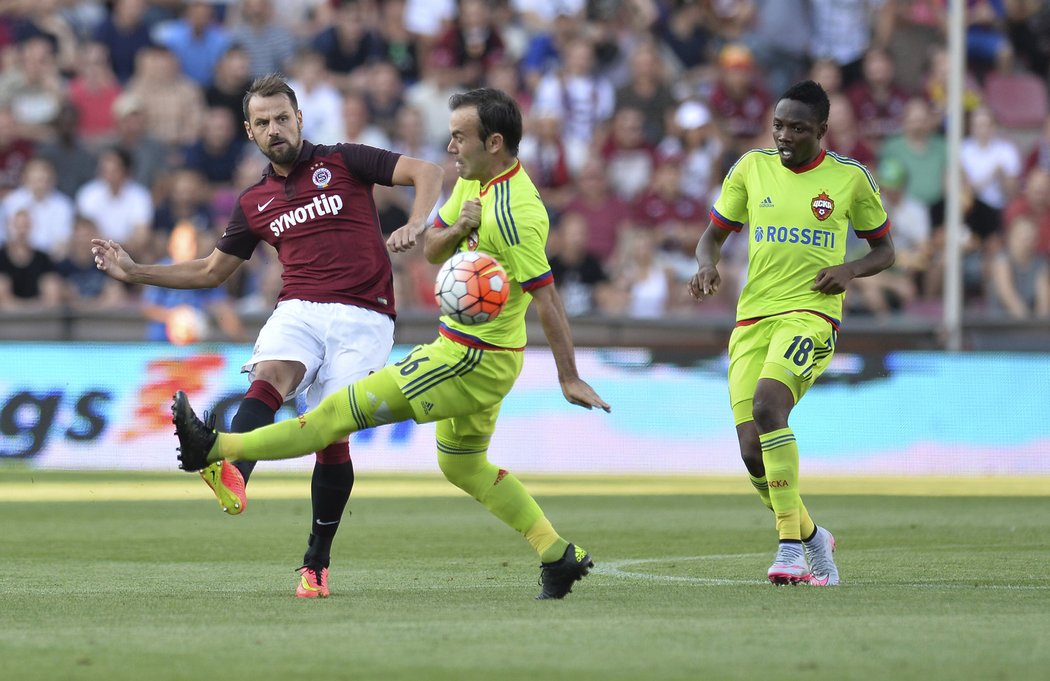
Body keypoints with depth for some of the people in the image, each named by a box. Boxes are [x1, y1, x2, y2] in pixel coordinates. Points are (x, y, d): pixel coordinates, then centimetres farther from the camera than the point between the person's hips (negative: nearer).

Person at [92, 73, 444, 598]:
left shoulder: (343, 162, 7)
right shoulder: (254, 203, 19)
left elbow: (427, 173, 0)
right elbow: (211, 271, 30)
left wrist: (415, 225, -20)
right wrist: (134, 272, 24)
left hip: (362, 318, -3)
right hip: (298, 312, 3)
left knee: (333, 435, -11)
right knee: (268, 377, -30)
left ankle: (316, 564, 4)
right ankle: (232, 477, -59)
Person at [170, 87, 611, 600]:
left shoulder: (514, 213, -24)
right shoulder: (472, 182, 5)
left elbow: (546, 297, -25)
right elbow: (432, 250, 11)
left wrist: (569, 378, -24)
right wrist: (457, 228, -13)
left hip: (473, 359, -11)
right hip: (466, 350, 11)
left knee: (344, 410, -6)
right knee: (461, 465, 22)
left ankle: (217, 448, -3)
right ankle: (558, 556, 23)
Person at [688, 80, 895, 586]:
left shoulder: (850, 178, 3)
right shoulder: (751, 168, 9)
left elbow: (884, 249, 14)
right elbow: (714, 233, 17)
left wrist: (850, 270, -8)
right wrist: (706, 265, -6)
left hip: (811, 314, -4)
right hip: (752, 317, 4)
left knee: (767, 406, -31)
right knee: (753, 454, -5)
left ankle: (790, 544, -24)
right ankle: (812, 538, 22)